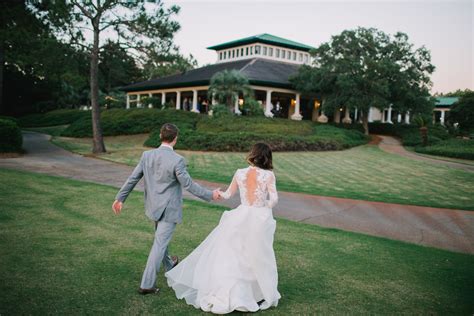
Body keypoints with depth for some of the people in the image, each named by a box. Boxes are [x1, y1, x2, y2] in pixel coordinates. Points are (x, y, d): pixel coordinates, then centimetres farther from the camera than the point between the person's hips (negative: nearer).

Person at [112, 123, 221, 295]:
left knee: (161, 238, 27)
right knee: (160, 244, 1)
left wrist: (120, 198, 8)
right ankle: (146, 284, 5)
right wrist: (210, 195, -6)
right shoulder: (177, 160, -22)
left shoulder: (147, 155, -5)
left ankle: (168, 264, 51)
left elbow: (133, 178, -1)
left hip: (154, 206, 7)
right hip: (169, 209, -6)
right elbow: (188, 184, -18)